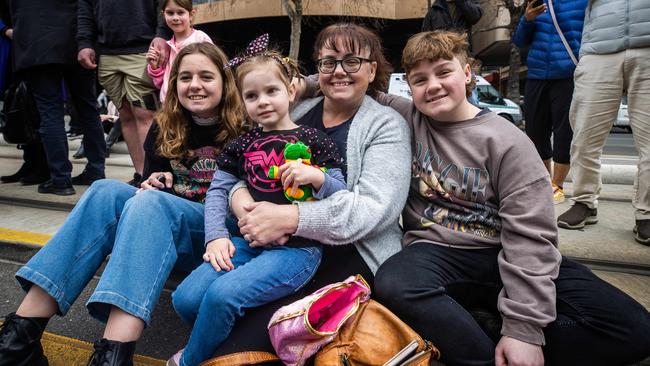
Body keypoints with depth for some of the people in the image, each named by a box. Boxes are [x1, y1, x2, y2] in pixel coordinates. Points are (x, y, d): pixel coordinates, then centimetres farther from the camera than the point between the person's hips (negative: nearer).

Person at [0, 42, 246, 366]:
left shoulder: (242, 131, -5)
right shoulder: (164, 129, 9)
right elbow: (151, 182, 19)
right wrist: (154, 183, -5)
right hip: (158, 221, 5)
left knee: (149, 202, -33)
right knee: (106, 191, -23)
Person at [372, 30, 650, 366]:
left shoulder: (505, 141, -3)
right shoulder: (407, 119, 5)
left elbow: (529, 235, -9)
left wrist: (524, 328, -16)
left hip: (502, 256, 1)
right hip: (437, 251, 0)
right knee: (393, 285, -37)